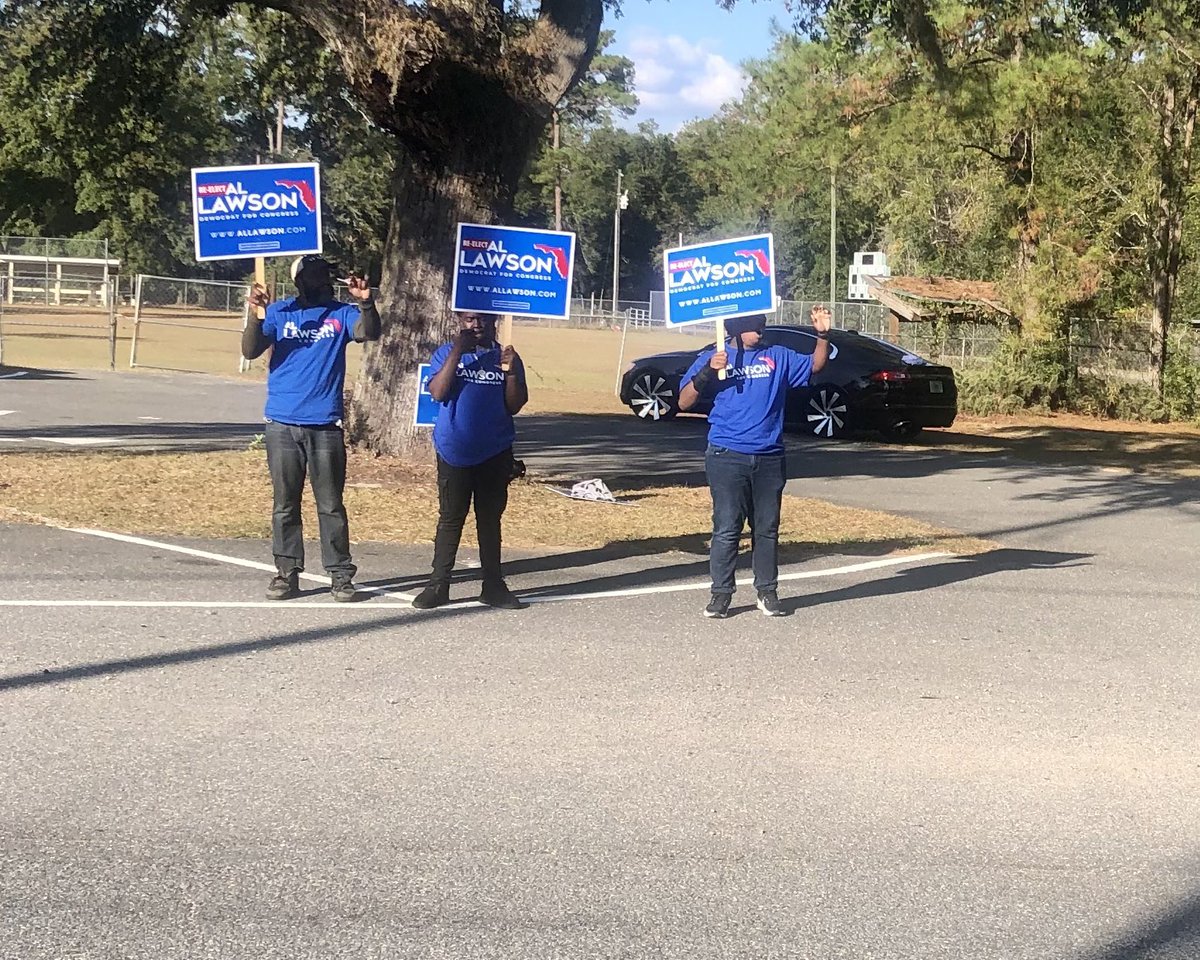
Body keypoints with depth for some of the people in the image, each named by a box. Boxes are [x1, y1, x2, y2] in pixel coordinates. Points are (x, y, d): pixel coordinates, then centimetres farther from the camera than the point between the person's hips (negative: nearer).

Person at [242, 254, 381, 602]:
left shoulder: (342, 313, 4)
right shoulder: (279, 312, 3)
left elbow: (369, 332, -14)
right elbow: (250, 351, -7)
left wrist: (365, 303, -34)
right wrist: (256, 314, -24)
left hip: (326, 425, -1)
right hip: (283, 424, 1)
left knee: (330, 504, 3)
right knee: (285, 504, 6)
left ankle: (341, 574, 7)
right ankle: (287, 572, 12)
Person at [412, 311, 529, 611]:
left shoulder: (506, 357, 6)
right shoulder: (446, 353, 0)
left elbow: (514, 406, 2)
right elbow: (438, 392, -14)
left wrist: (510, 373, -15)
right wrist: (457, 353, -19)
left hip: (495, 454, 2)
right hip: (455, 452, -2)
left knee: (490, 519, 9)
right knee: (450, 519, 1)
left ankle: (493, 585, 13)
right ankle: (438, 584, 5)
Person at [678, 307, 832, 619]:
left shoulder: (778, 357, 11)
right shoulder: (713, 358, 3)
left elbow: (815, 366, 17)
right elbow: (684, 402, -2)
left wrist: (822, 335, 0)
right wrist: (708, 372, -18)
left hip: (769, 458, 3)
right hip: (727, 457, -3)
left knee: (767, 529, 8)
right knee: (726, 529, -3)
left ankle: (767, 591, 16)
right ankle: (721, 593, 4)